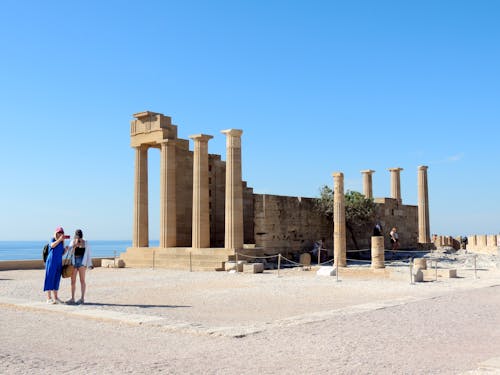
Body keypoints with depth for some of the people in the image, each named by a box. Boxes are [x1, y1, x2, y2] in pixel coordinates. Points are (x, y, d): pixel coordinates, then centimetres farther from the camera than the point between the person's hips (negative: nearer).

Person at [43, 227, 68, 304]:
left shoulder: (62, 242, 15)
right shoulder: (53, 239, -1)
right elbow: (52, 245, -24)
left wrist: (66, 249, 1)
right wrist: (59, 239, -26)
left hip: (59, 263, 6)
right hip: (51, 262, -6)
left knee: (57, 280, 10)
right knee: (50, 278, -6)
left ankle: (55, 298, 17)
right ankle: (49, 298, -6)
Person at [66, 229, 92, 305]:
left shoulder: (85, 243, 2)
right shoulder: (72, 242, 7)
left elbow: (88, 254, 3)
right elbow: (70, 252, -2)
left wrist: (89, 265, -1)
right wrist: (75, 245, -16)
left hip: (82, 262, -3)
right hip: (74, 262, 3)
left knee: (82, 280, -5)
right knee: (73, 281, 4)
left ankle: (82, 299, -3)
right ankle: (72, 298, 10)